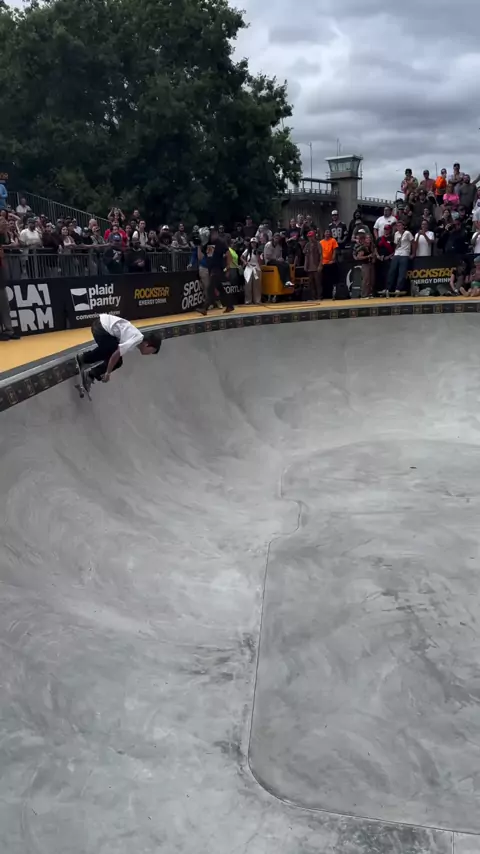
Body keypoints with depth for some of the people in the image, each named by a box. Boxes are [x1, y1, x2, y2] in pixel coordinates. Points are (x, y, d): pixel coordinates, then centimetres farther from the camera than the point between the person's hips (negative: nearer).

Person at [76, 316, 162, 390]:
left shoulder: (137, 337, 14)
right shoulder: (137, 340, -15)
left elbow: (120, 351, 25)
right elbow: (116, 354, -19)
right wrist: (108, 373, -9)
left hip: (102, 323, 10)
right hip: (101, 327, -10)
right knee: (117, 361, -1)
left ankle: (83, 358, 43)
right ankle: (90, 374, 7)